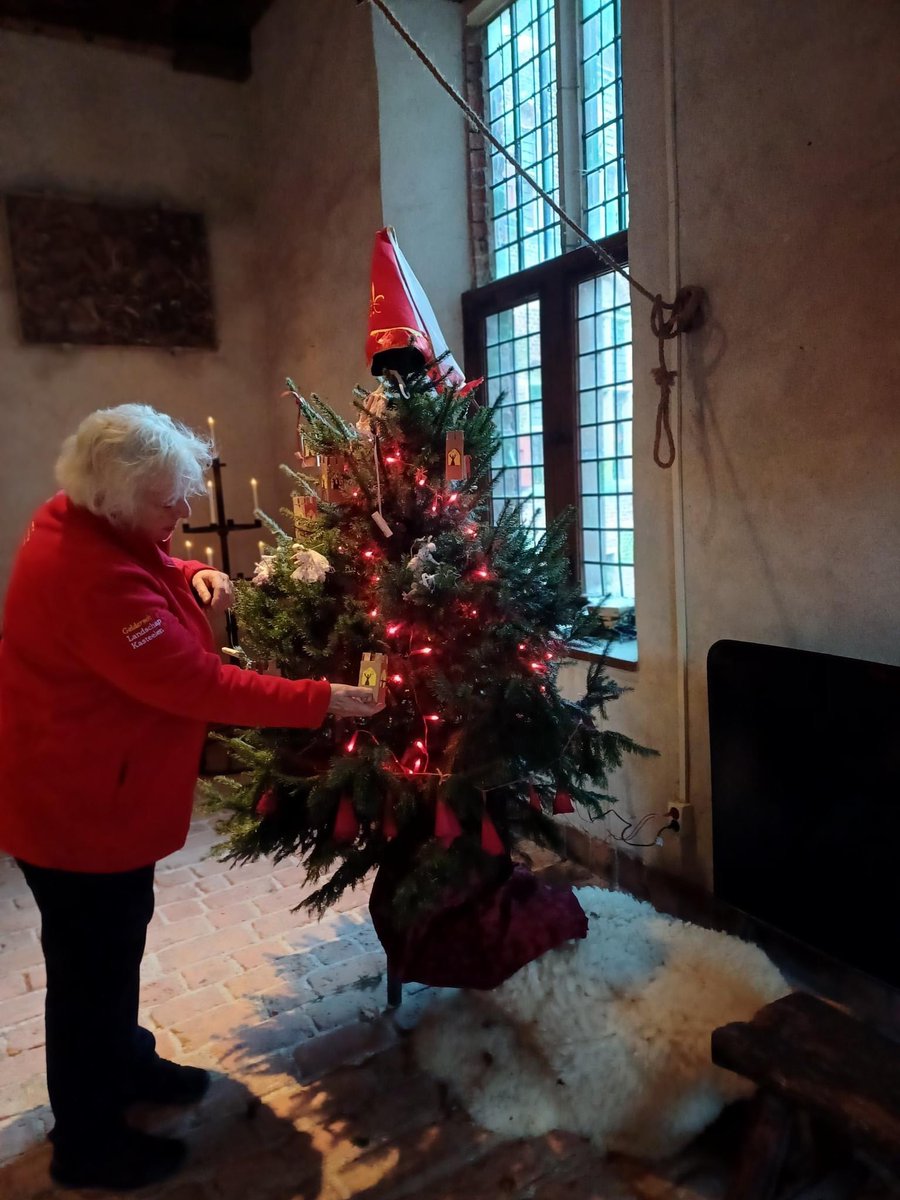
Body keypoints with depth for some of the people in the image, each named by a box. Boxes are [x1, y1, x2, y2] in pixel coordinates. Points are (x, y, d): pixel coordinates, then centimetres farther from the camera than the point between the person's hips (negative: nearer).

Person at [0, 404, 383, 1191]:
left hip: (104, 789, 10)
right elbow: (195, 682, -32)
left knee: (119, 942, 26)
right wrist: (320, 701, -28)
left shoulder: (99, 531, -1)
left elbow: (146, 570, 21)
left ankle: (124, 1064, 49)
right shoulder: (89, 574, -33)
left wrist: (190, 576, -3)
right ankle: (89, 1144, 31)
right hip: (77, 804, -10)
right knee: (90, 965, 9)